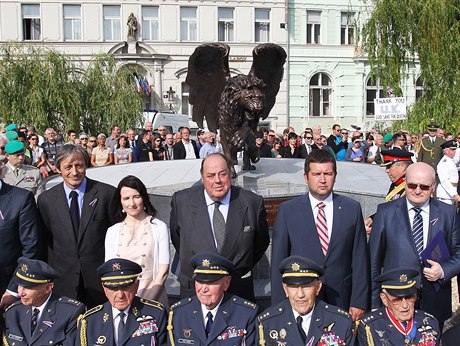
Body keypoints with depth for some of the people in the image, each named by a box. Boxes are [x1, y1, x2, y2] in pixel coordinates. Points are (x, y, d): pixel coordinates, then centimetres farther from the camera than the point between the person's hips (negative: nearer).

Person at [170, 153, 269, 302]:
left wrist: (243, 268, 5)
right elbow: (176, 238, 6)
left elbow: (261, 241, 5)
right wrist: (191, 264, 8)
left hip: (239, 289, 0)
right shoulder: (181, 201, -9)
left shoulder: (252, 202, -10)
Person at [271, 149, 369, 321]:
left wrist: (358, 302, -2)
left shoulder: (352, 208, 0)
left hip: (340, 300, 1)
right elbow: (278, 261, -2)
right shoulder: (287, 210, -3)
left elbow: (360, 258, 1)